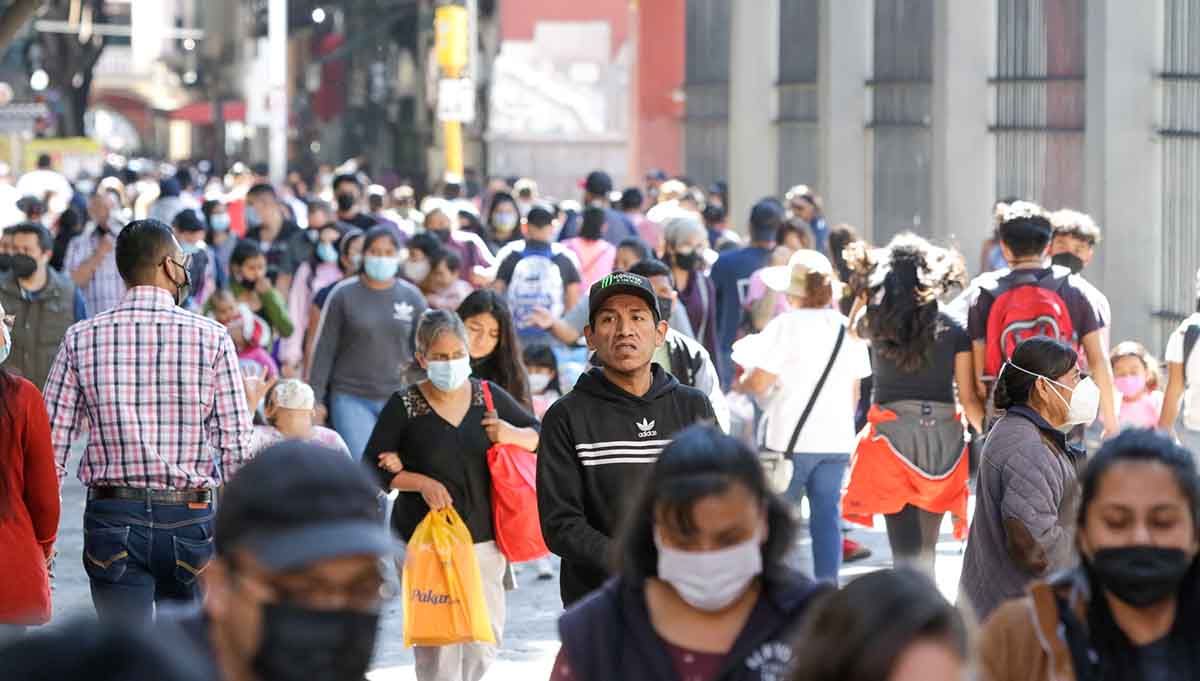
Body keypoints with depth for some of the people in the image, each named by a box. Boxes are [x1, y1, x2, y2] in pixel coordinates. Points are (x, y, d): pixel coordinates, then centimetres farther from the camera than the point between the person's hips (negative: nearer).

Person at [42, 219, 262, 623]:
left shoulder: (81, 339, -1)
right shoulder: (212, 339, -5)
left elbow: (53, 444, 0)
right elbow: (236, 451, -7)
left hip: (112, 515, 0)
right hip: (189, 515, 0)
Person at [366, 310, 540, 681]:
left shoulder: (489, 396, 3)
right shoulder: (404, 406, -5)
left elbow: (538, 435, 13)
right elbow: (371, 468, -3)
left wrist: (512, 435, -9)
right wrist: (421, 482, -16)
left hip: (482, 537, 3)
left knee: (487, 637, 4)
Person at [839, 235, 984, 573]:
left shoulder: (875, 324, -1)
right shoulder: (953, 330, -2)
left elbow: (855, 330, 25)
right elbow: (970, 399, -1)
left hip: (893, 434, -1)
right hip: (942, 436, 1)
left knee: (905, 549, -3)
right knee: (925, 548, 14)